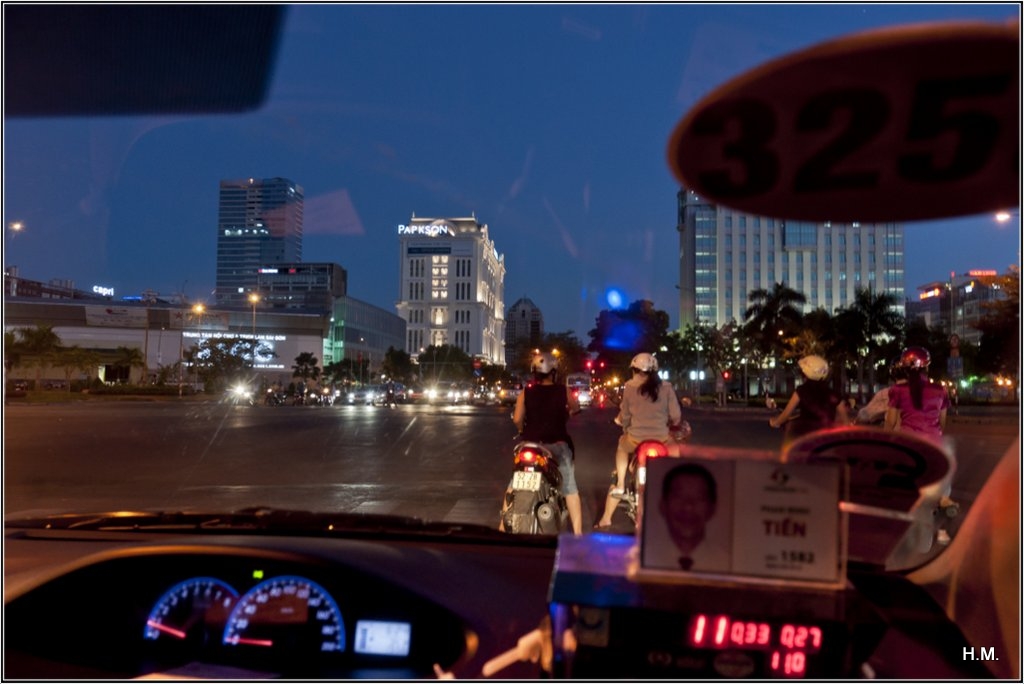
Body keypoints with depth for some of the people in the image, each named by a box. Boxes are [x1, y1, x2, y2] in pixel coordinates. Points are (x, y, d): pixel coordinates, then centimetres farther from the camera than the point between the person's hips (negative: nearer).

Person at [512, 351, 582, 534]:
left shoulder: (526, 392, -5)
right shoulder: (563, 391, -5)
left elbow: (517, 419, -9)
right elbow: (575, 409, 13)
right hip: (557, 444, -1)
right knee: (570, 489, 6)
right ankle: (577, 532, 5)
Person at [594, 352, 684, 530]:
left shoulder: (630, 386, -3)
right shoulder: (666, 387, -3)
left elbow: (625, 417, 4)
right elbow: (676, 416, -4)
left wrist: (622, 423, 27)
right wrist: (671, 427, 18)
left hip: (636, 440, 0)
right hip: (662, 439, 0)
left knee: (622, 446, 35)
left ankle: (620, 484, 22)